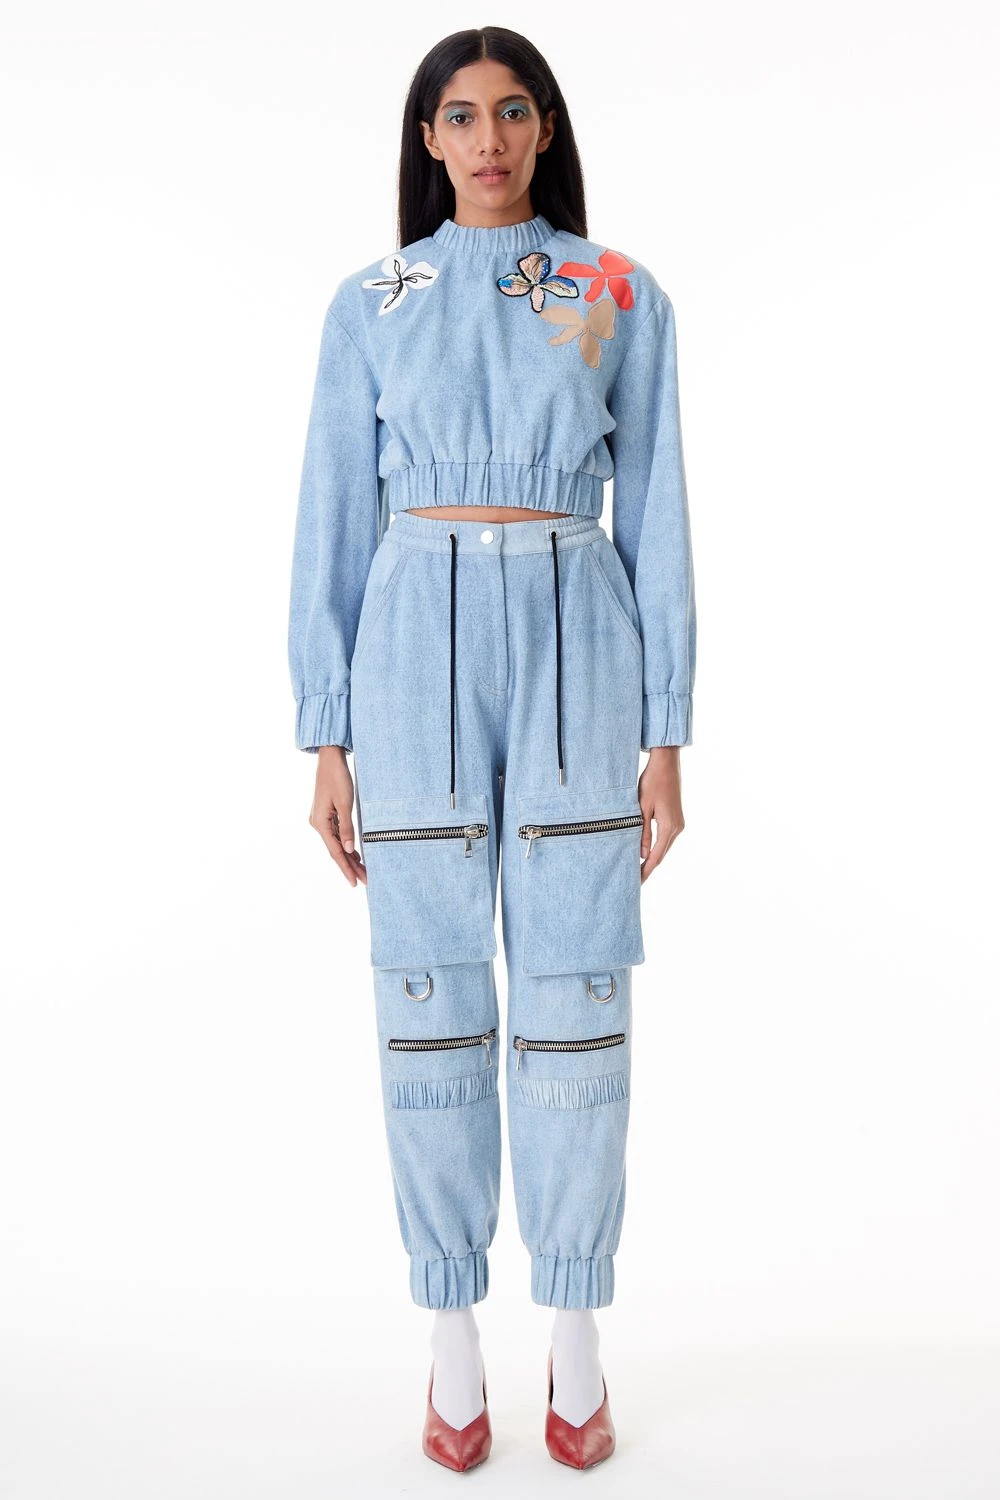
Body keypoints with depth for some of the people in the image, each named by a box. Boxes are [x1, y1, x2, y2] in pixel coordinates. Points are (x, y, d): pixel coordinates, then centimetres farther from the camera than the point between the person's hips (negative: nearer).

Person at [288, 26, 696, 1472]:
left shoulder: (622, 297, 7)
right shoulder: (370, 304, 8)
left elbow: (655, 521, 5)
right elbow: (335, 525, 6)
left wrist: (667, 734, 0)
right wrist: (328, 738, 1)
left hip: (578, 648, 0)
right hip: (418, 649, 1)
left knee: (574, 997, 2)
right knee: (431, 997, 3)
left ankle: (576, 1344, 20)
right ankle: (454, 1341, 20)